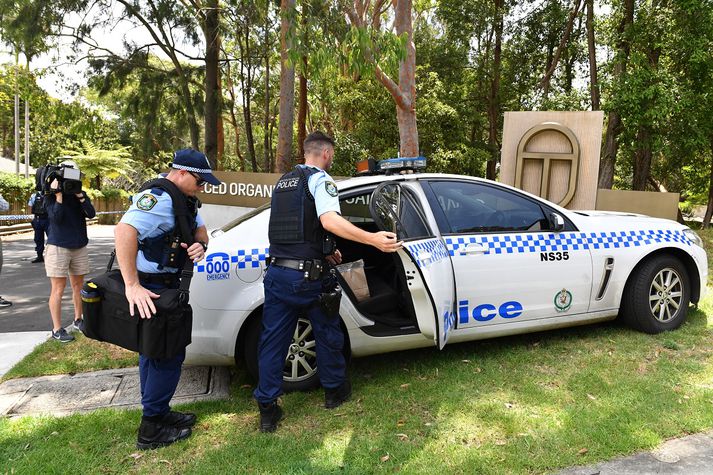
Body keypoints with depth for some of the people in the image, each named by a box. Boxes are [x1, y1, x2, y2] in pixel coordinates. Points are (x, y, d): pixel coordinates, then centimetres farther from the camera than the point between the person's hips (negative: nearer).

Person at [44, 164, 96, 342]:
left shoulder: (79, 194, 5)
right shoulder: (51, 197, -3)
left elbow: (91, 214, -8)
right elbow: (56, 217, -18)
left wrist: (79, 195, -16)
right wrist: (58, 194, -19)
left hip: (80, 246, 4)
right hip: (58, 247, -4)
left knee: (78, 285, 11)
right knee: (58, 288, -2)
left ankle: (78, 320, 24)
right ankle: (57, 329, 4)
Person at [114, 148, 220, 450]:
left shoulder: (184, 199, 9)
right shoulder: (157, 198, -23)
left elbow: (200, 229, 16)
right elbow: (124, 230, -36)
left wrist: (201, 244, -10)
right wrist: (132, 285, -40)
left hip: (166, 285, 10)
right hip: (149, 289, -10)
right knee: (169, 354, -3)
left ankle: (157, 413, 34)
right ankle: (151, 430, 10)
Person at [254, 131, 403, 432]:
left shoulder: (283, 182, 18)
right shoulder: (320, 179, -7)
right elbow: (329, 220, -26)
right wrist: (373, 239, -31)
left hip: (276, 272, 6)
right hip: (307, 276, -6)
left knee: (272, 341, 10)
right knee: (327, 333, 15)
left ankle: (267, 410, 14)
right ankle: (335, 390, 33)